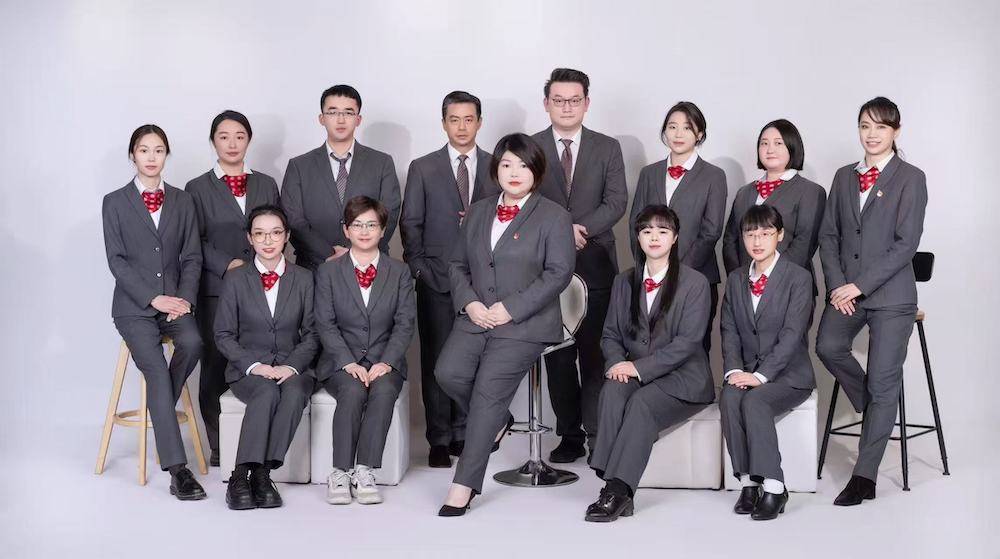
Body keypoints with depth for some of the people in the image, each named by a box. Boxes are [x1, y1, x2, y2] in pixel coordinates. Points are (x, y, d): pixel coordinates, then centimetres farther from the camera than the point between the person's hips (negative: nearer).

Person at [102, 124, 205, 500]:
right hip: (134, 305, -2)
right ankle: (177, 469, -24)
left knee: (192, 342, -30)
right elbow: (116, 260, -3)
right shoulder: (115, 202, 5)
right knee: (156, 370, -23)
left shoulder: (182, 201, 12)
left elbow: (192, 257, 7)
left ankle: (158, 411, -2)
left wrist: (184, 298, -10)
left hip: (174, 300, 2)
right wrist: (153, 298, -14)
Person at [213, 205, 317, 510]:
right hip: (247, 369, -1)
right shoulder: (235, 278, 5)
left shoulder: (304, 279, 8)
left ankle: (262, 472, -28)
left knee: (294, 392, -34)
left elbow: (311, 334, 6)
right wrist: (254, 365, -13)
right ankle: (241, 475, -30)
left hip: (291, 367, 1)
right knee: (267, 392, -35)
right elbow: (224, 335, 3)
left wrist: (292, 366, -12)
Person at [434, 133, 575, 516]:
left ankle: (465, 484, -9)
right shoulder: (477, 212, 18)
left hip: (525, 324, -5)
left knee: (489, 390, -16)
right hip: (476, 318, 5)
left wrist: (511, 308, -14)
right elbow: (458, 265, 19)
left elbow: (558, 273, -7)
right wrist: (468, 302, -2)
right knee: (448, 372, -18)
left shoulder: (553, 217, 1)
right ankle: (496, 422, 12)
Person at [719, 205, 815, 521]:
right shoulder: (736, 280, 13)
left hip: (788, 373, -4)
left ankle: (773, 488, -25)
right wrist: (734, 370, -11)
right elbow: (729, 331, 8)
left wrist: (760, 375, -21)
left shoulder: (799, 278, -5)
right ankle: (748, 481, -21)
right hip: (747, 372, 4)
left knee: (754, 401, -32)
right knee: (728, 398, -28)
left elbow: (792, 334, -13)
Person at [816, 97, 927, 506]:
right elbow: (828, 234, 10)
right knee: (828, 347, -22)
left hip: (890, 293, -4)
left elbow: (906, 244, -9)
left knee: (883, 382, -4)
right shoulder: (844, 176, 13)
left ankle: (865, 476, 4)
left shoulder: (911, 178, -2)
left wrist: (859, 285, -14)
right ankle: (875, 410, 9)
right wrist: (837, 285, -5)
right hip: (846, 289, 4)